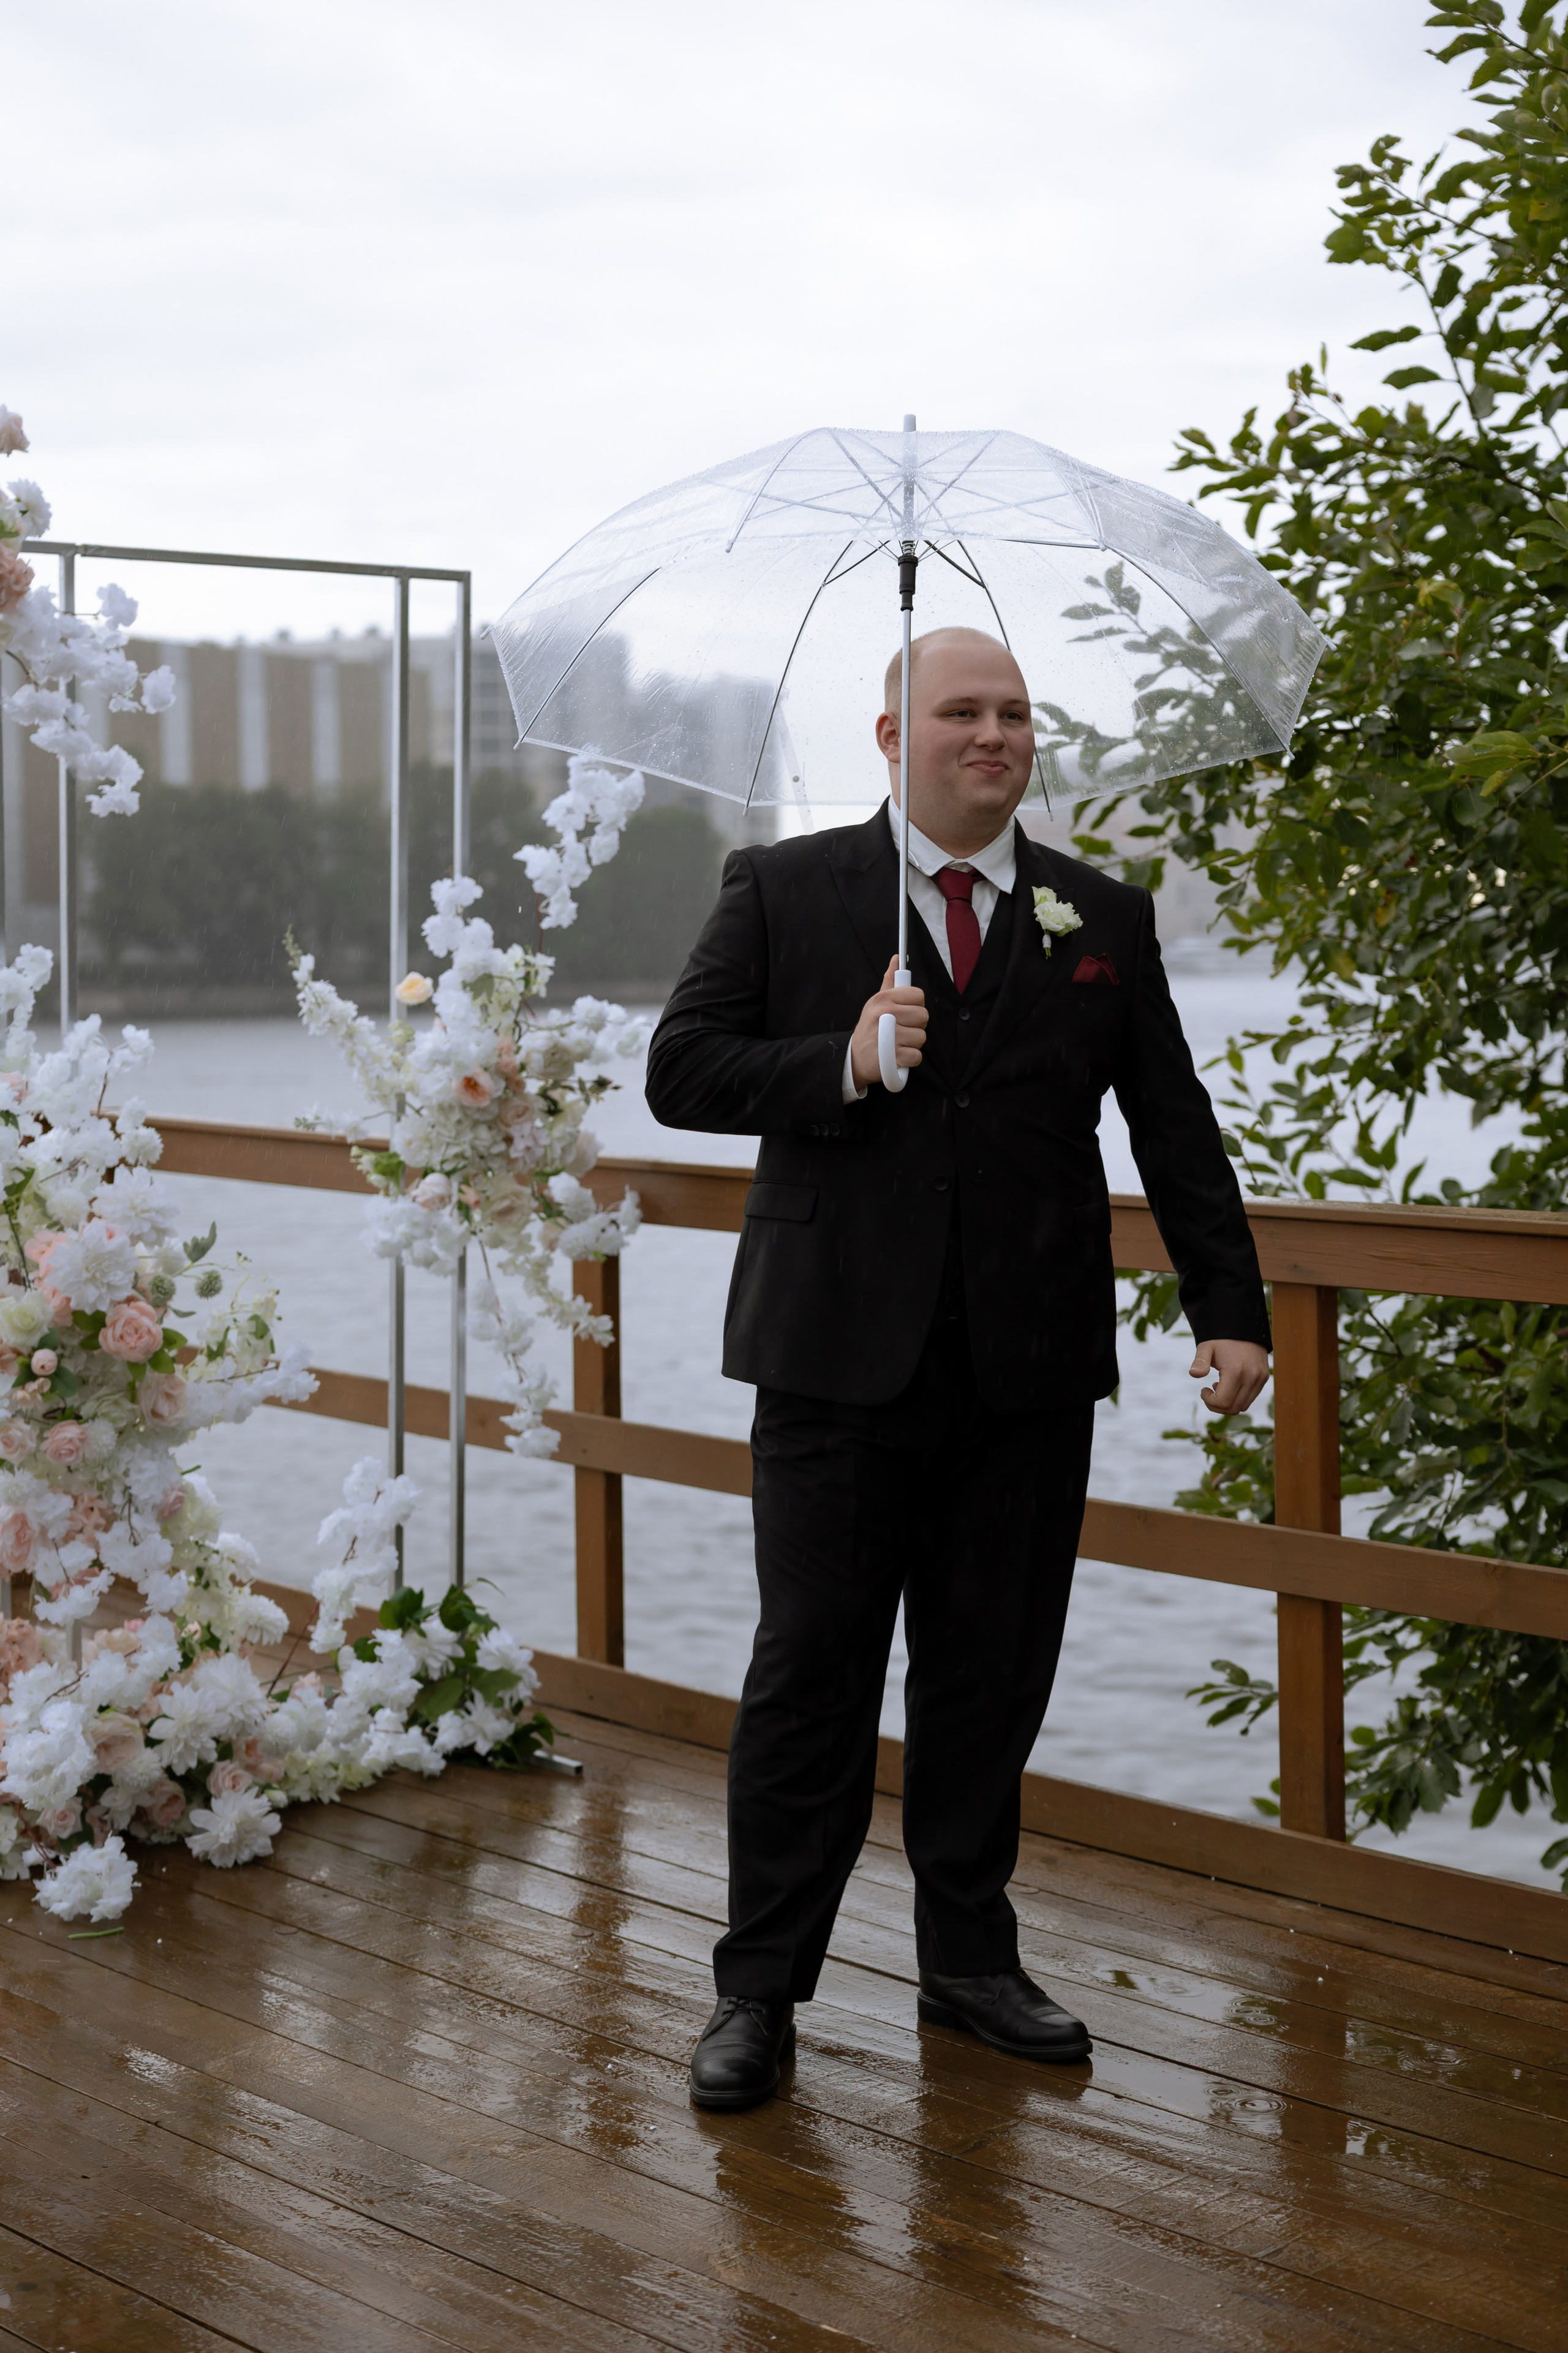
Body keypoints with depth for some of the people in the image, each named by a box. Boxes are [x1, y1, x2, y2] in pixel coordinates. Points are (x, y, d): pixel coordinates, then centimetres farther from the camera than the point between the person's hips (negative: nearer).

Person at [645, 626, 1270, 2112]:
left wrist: (1228, 1307, 1)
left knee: (992, 1680, 9)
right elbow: (681, 1072, -1)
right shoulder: (782, 891, 4)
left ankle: (969, 1958, 24)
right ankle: (759, 1987, 12)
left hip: (1028, 1373, 2)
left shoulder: (1106, 919, 10)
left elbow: (1176, 1133, 10)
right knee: (810, 1673, 1)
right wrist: (843, 1066, -15)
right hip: (841, 1360, -2)